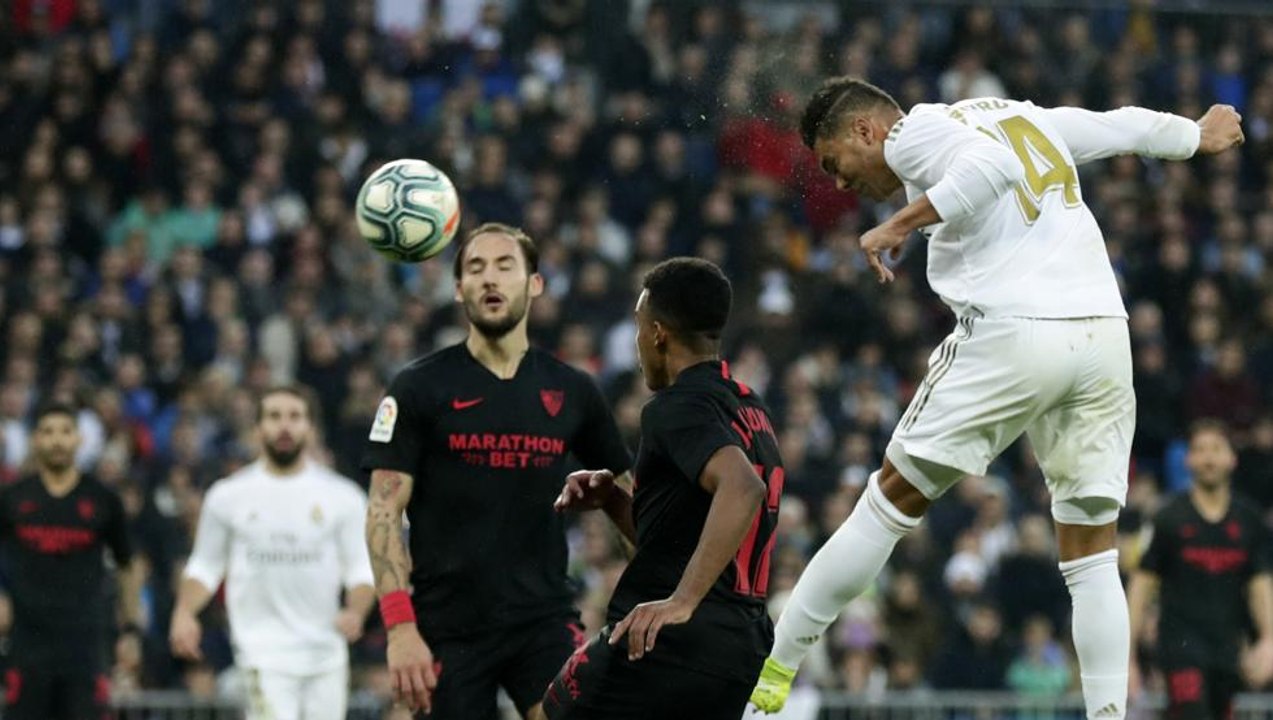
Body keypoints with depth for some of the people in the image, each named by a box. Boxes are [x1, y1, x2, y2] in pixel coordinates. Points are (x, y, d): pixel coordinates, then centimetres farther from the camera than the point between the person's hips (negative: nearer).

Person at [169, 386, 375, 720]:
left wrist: (355, 612, -16)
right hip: (265, 651, -2)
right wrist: (184, 612, -4)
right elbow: (205, 566, 14)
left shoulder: (342, 496, 5)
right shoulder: (228, 496, 6)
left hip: (327, 652, 2)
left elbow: (362, 568, 5)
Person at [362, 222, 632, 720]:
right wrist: (400, 626, -15)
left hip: (545, 621, 1)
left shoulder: (571, 391, 8)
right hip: (449, 632, -1)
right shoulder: (419, 388, 0)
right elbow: (384, 512, -4)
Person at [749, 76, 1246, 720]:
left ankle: (775, 667, 8)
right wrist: (1198, 136, 53)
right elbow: (1126, 126, 35)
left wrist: (901, 224, -12)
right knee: (1091, 557, 9)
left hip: (1013, 333, -6)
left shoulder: (914, 131, 4)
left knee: (892, 502, 5)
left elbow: (995, 163, -15)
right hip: (1105, 334, 6)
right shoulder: (1022, 117, 25)